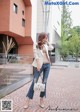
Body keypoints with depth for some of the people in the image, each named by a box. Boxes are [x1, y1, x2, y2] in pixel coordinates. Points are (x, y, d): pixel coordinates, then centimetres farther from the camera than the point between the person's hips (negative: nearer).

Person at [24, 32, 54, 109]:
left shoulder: (45, 45, 13)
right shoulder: (36, 45, -2)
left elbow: (52, 48, 26)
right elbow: (36, 55, -10)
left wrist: (47, 42, 14)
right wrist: (38, 64, -20)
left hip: (47, 65, 6)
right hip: (40, 65, -5)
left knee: (44, 82, 6)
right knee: (34, 82, -7)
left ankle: (41, 100, 16)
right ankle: (27, 101, 0)